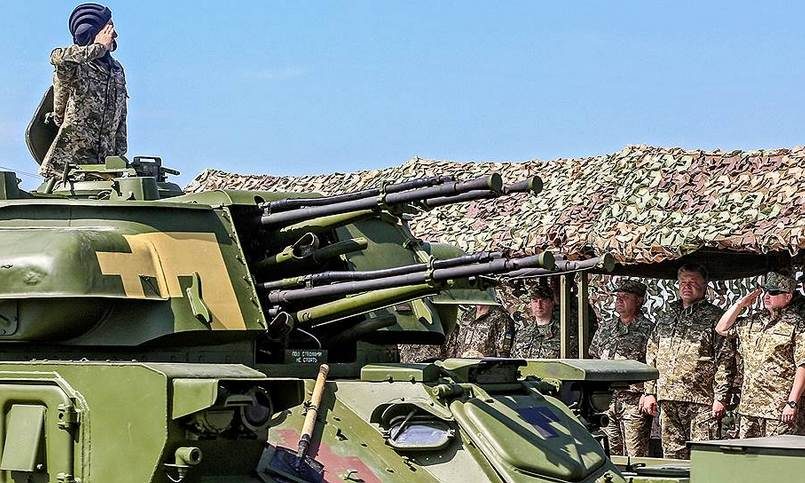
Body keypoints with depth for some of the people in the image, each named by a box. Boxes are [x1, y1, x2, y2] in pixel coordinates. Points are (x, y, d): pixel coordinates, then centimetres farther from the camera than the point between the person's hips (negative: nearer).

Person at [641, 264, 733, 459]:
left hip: (701, 401, -5)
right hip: (667, 399, 5)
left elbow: (725, 361, -4)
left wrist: (720, 397, -11)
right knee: (672, 455, 8)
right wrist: (650, 392, 12)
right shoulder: (665, 316, 18)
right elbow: (651, 357, 20)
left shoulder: (714, 317, 2)